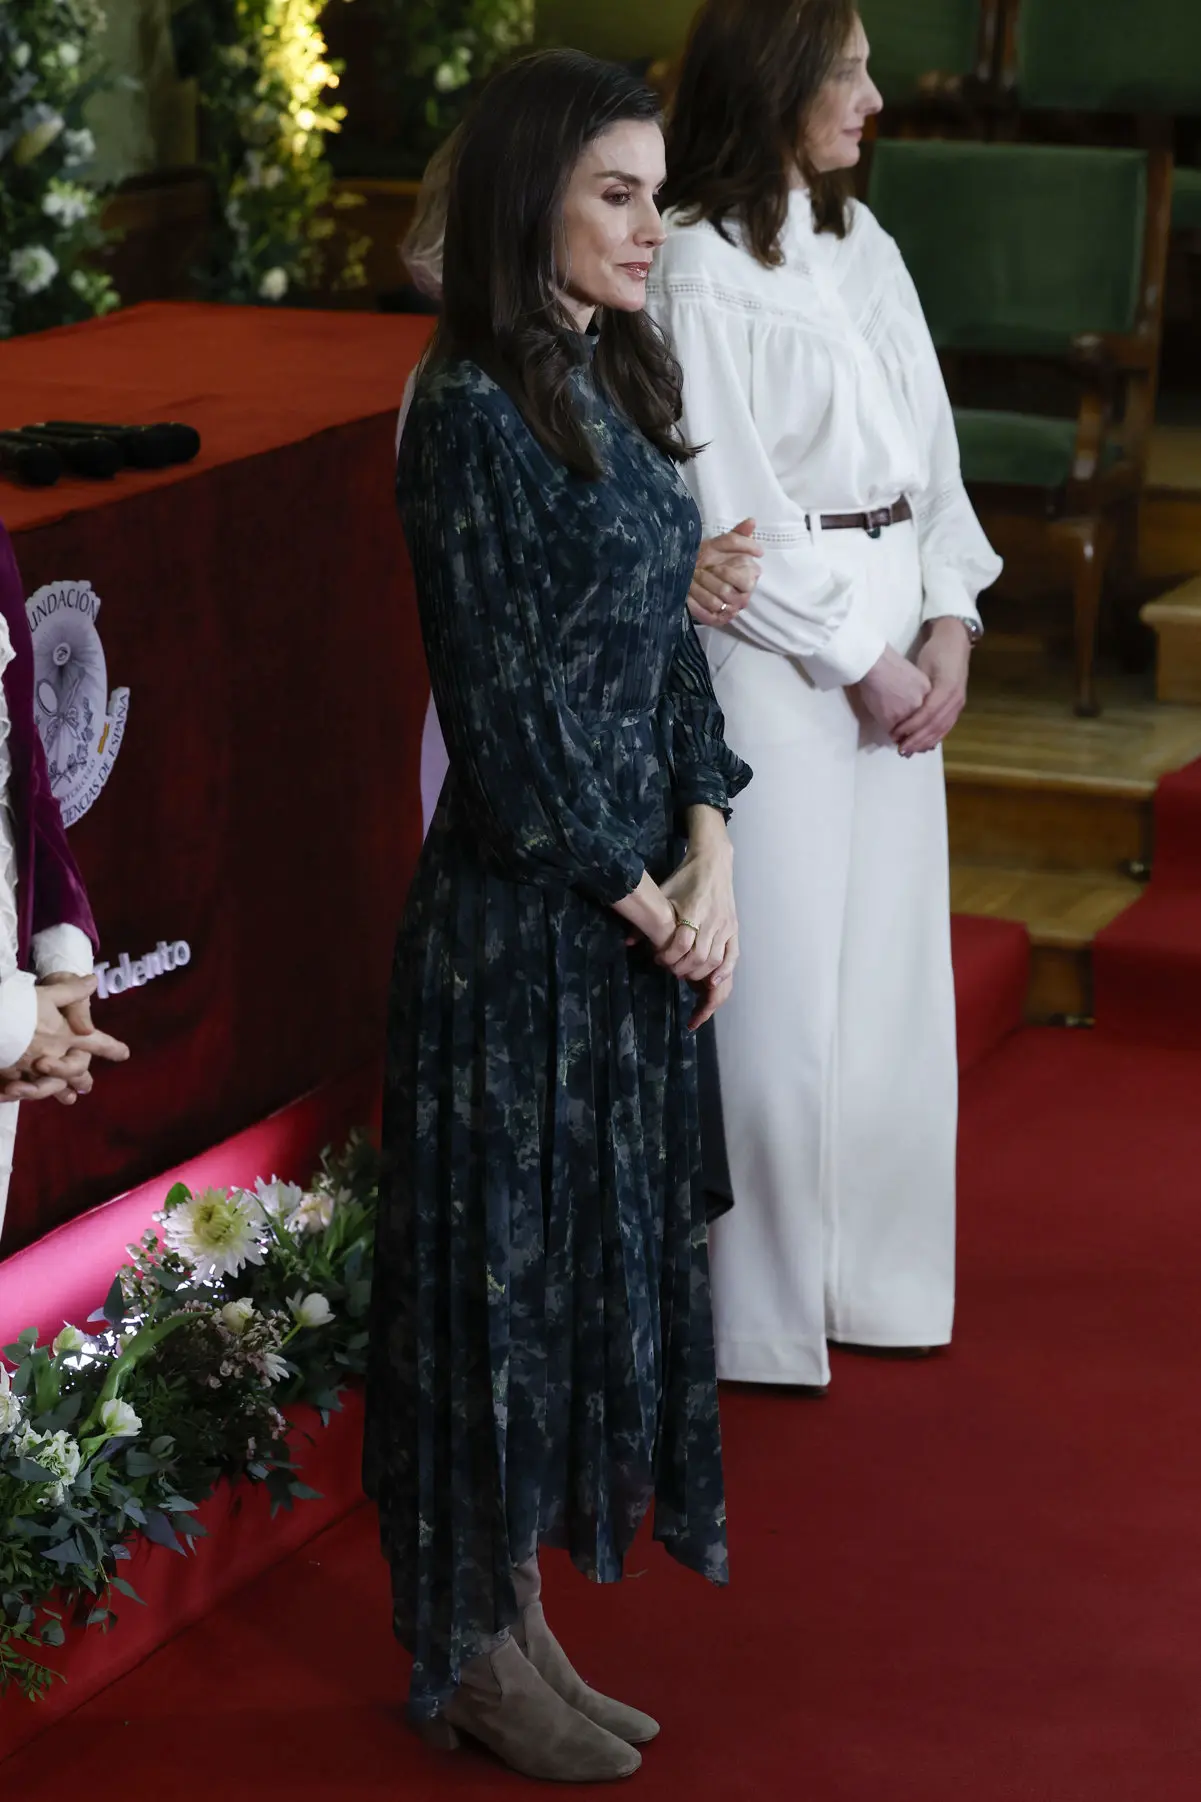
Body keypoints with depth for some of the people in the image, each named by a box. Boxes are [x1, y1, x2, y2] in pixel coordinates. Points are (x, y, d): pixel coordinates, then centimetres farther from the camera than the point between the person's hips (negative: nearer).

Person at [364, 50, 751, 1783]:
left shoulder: (618, 383, 9)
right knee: (507, 1255, 2)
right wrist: (636, 893, -11)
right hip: (519, 912, -8)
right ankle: (476, 1656, 17)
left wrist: (708, 847, -2)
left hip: (641, 904, 8)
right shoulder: (472, 414, -16)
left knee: (602, 1251, 14)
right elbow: (503, 697, -17)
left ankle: (524, 1629, 26)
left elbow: (669, 637, 10)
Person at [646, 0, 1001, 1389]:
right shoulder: (698, 270, -13)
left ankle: (869, 1269, 26)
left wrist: (950, 623, 0)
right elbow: (727, 510, -14)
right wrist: (863, 663, -11)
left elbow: (926, 445, 11)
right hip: (776, 647, -7)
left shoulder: (859, 245, 10)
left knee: (886, 969, 13)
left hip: (896, 644, 7)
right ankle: (760, 1307, 14)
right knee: (779, 978, 0)